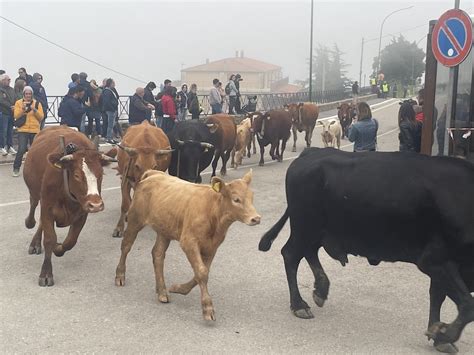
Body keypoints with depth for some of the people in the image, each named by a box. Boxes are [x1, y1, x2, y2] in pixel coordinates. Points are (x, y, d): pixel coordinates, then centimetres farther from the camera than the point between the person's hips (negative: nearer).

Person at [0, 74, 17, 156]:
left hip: (11, 113, 6)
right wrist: (10, 107, -16)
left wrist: (15, 106, -6)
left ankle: (10, 147, 15)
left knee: (10, 131, 9)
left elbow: (15, 100, 13)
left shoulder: (12, 90, 15)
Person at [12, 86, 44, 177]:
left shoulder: (37, 103, 7)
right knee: (21, 150, -12)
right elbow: (16, 116, -5)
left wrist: (35, 110, -14)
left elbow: (41, 117, 1)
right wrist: (22, 109, -18)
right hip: (23, 130, -2)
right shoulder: (18, 103, 4)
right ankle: (16, 169, 0)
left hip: (35, 130, 2)